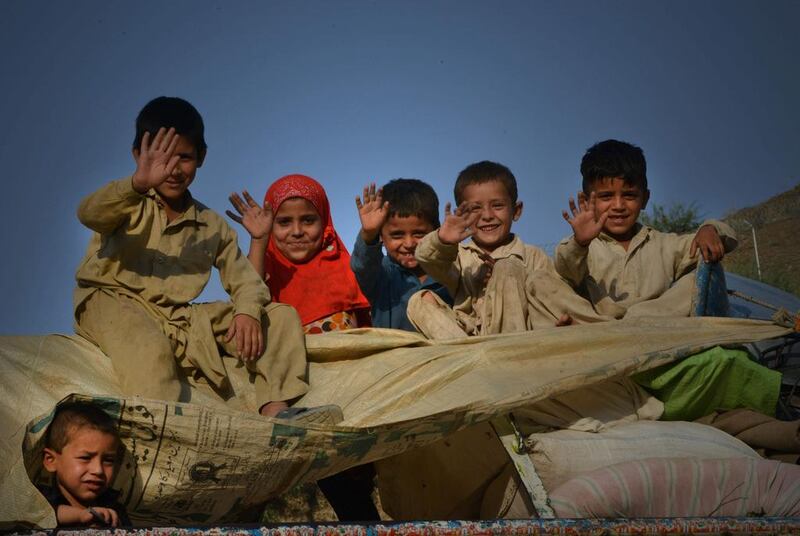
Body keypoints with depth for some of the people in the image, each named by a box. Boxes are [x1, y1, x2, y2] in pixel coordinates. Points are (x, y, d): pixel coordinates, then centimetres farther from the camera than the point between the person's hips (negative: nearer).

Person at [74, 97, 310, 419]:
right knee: (151, 349, -40)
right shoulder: (131, 204, 1)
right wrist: (138, 184, -44)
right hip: (111, 301, -5)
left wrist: (248, 311, -16)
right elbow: (89, 214, -22)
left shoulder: (212, 227, 13)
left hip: (177, 317, 5)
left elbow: (244, 280, 10)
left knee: (281, 316, -3)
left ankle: (274, 410, -20)